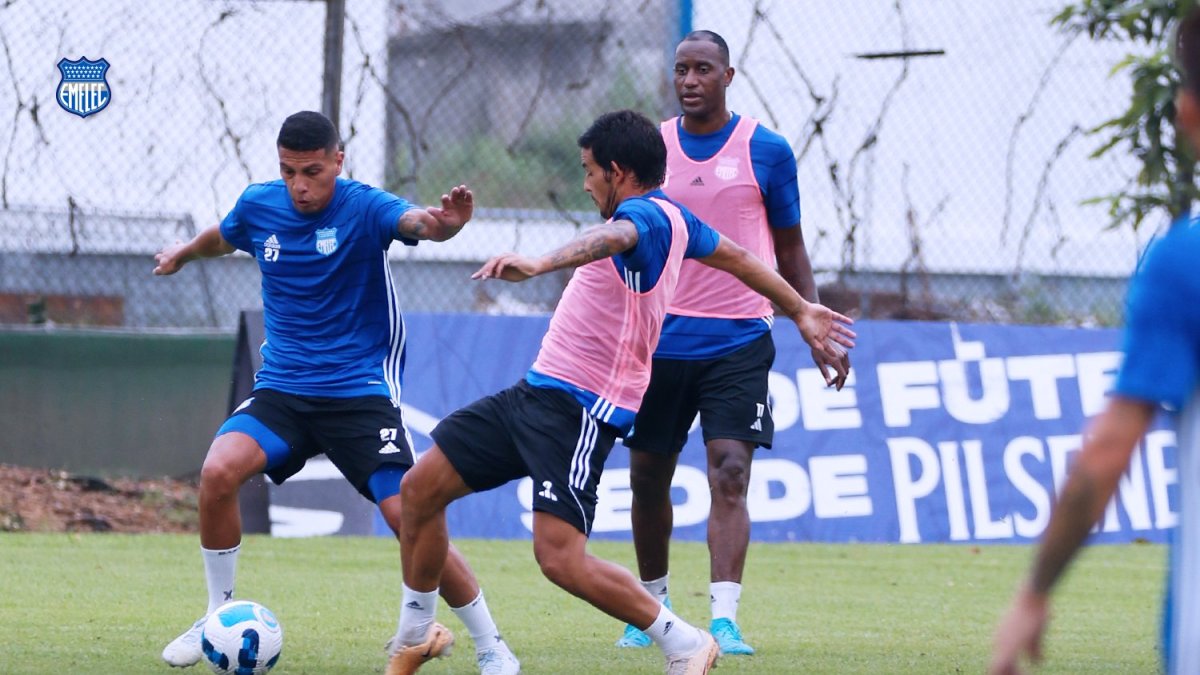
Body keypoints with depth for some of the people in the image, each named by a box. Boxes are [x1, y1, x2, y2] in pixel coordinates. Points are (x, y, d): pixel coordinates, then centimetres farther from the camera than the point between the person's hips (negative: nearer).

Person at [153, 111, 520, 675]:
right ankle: (218, 617, -2)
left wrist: (446, 222, -60)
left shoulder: (363, 207, -14)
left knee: (410, 519, -15)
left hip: (361, 390, -4)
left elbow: (416, 221, -37)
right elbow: (223, 238, 26)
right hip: (282, 388, 4)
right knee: (219, 470, -23)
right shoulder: (258, 206, 1)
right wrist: (184, 253, 46)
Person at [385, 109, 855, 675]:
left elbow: (612, 237, -42)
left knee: (560, 558, -20)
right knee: (421, 487, 9)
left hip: (580, 410, -11)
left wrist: (541, 263, -61)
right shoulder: (673, 216, 14)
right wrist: (800, 309, 45)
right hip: (538, 390, 11)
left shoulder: (645, 214, -17)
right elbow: (736, 257, 29)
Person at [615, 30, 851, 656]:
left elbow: (789, 250, 9)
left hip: (737, 342, -2)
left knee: (730, 475, -14)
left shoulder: (766, 151, 0)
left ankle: (724, 621, -17)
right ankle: (653, 605, 27)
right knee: (647, 478, 8)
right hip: (659, 340, 2)